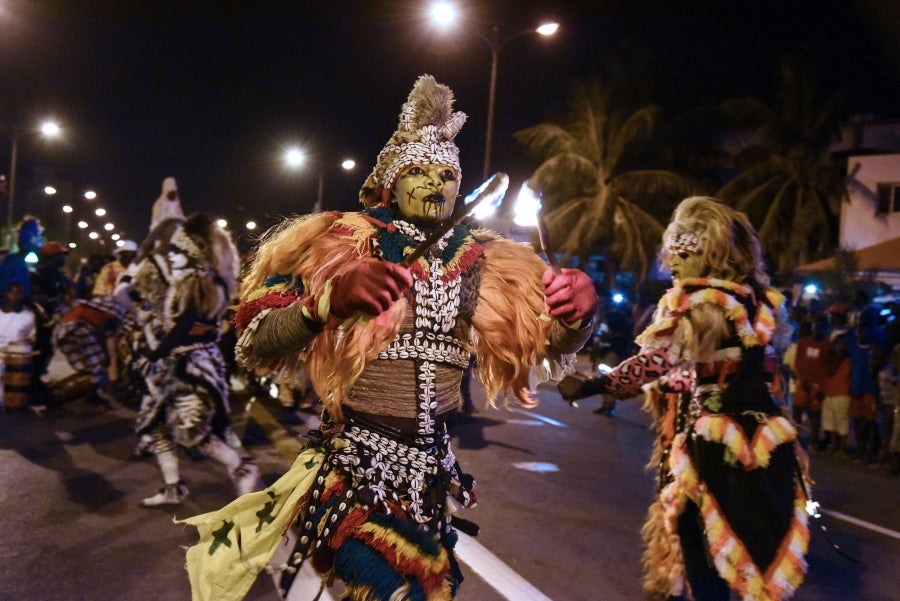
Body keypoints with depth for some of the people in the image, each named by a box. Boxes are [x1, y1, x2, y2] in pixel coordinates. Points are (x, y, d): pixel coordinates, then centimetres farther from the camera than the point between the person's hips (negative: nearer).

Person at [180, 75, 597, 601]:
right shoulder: (342, 244, -5)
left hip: (433, 472, 5)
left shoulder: (478, 262, 4)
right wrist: (327, 299, -28)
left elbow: (550, 341, 10)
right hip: (354, 472, -4)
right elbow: (253, 346, -10)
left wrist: (578, 313, -12)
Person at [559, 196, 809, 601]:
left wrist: (588, 386, -36)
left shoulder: (703, 303, -19)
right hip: (752, 438, 9)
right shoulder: (750, 299, 8)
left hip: (713, 443, -9)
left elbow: (658, 360, -33)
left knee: (702, 542, 6)